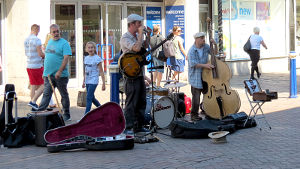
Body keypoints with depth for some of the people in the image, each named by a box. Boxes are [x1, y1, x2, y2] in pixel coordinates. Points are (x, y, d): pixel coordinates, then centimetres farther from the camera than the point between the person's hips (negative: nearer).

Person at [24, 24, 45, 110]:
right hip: (37, 66, -8)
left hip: (29, 66, 8)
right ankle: (33, 101, -10)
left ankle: (34, 106, 12)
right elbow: (40, 54, -18)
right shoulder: (37, 40, -15)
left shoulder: (26, 40, 11)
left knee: (33, 86, 11)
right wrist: (45, 56, 2)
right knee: (43, 85, -1)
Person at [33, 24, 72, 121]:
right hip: (48, 75, 5)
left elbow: (66, 58, -18)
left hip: (60, 75, -5)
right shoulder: (49, 42, 14)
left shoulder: (64, 43, -8)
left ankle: (66, 115, 16)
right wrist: (45, 71, 19)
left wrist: (59, 71, -27)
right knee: (46, 94, 0)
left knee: (64, 95, 7)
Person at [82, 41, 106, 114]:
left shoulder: (97, 58, -9)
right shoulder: (86, 58, 9)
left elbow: (101, 72, -8)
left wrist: (103, 83, -11)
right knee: (92, 98, 13)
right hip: (87, 81, 7)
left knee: (89, 98, -11)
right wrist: (84, 81, 19)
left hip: (93, 81, -7)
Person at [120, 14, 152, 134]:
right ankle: (128, 128, -1)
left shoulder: (136, 36, 13)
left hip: (140, 73, 9)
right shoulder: (125, 38, -14)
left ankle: (138, 126, 21)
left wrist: (148, 35, 15)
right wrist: (141, 33, -19)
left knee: (141, 102, 13)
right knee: (131, 103, -7)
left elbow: (145, 46, 30)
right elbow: (137, 48, -29)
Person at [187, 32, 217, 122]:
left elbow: (215, 53, 16)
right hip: (195, 77, -6)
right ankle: (194, 115, 8)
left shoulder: (206, 47, 5)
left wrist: (215, 45, -3)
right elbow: (192, 63, -22)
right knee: (196, 96, -5)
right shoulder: (192, 50, -13)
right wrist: (204, 65, -31)